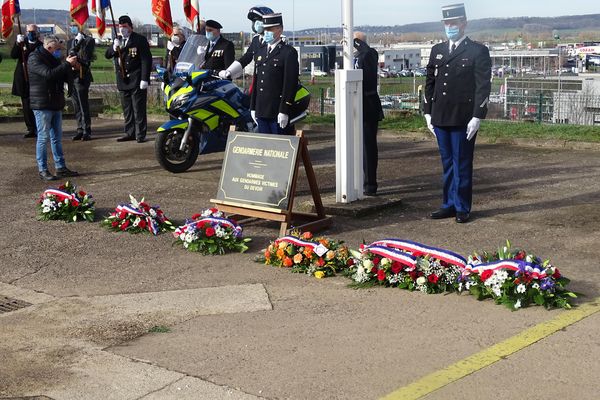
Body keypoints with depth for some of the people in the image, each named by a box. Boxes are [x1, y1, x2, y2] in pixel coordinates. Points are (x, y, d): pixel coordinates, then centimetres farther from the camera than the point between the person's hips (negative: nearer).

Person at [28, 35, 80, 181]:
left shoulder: (53, 59, 16)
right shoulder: (34, 59, -11)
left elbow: (65, 77, 18)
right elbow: (49, 74, -27)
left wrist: (72, 67, 0)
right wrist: (67, 64, -23)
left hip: (56, 104, 8)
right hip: (42, 105, -8)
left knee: (57, 138, 11)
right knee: (43, 138, -4)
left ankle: (61, 167, 17)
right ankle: (43, 170, 2)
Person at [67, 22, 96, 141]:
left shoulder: (89, 40, -3)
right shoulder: (70, 42, 18)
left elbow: (86, 58, -13)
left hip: (82, 77, -6)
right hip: (72, 77, 6)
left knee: (83, 105, -6)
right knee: (77, 106, 8)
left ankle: (86, 131, -2)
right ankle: (80, 130, 14)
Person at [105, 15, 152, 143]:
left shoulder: (140, 40, -5)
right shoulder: (118, 40, 14)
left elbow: (146, 60, -9)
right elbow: (107, 55, 9)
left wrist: (144, 79, -17)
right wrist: (114, 48, -13)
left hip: (137, 80, -6)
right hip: (123, 80, 6)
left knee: (139, 108, -5)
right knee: (127, 109, 11)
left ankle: (140, 134, -2)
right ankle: (130, 133, 18)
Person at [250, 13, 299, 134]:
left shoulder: (289, 53, -6)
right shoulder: (260, 53, 17)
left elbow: (290, 83, -12)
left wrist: (284, 111, -17)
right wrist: (253, 108, 14)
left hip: (278, 112, -7)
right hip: (261, 111, 7)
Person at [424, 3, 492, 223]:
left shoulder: (478, 51, -2)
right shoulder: (437, 50, 14)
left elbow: (483, 86, -6)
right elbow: (430, 83, 17)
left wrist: (477, 117, -12)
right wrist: (428, 113, 12)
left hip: (463, 120, -5)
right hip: (440, 118, 5)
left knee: (462, 164, 1)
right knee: (447, 164, 11)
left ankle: (462, 208, 10)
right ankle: (449, 205, 18)